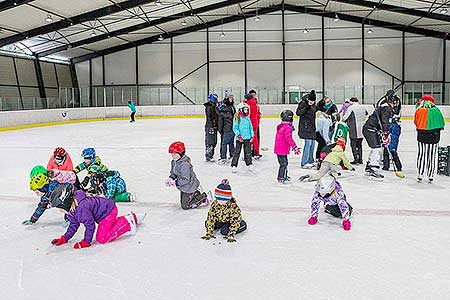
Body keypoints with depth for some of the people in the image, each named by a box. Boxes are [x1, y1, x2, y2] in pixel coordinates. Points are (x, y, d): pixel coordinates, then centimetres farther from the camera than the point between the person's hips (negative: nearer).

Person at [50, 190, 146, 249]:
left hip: (109, 210, -10)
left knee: (101, 238, -12)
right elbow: (73, 226, 6)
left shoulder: (81, 208, -36)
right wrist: (64, 239, -3)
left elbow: (90, 225, -31)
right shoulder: (71, 209, -5)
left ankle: (128, 223, -5)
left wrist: (86, 242, -23)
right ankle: (133, 217, 38)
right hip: (102, 214, 10)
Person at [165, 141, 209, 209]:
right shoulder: (174, 162, -2)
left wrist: (175, 183, -28)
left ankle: (203, 198, 10)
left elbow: (186, 180, -30)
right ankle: (196, 194, 38)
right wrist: (170, 178, -9)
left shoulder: (184, 164, -31)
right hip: (183, 187, 10)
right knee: (182, 202, 25)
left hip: (189, 186, -10)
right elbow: (173, 173, 11)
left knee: (185, 206, -1)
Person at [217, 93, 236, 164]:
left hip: (232, 128, 7)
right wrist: (220, 129, -12)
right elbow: (220, 119, -10)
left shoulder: (232, 107, 16)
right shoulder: (223, 107, -8)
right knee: (224, 143, -6)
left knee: (231, 142, 15)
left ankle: (232, 156, 24)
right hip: (226, 129, -7)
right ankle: (223, 158, -3)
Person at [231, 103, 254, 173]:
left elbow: (251, 127, 14)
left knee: (248, 151, 12)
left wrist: (252, 136, 7)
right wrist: (238, 135, -16)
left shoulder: (247, 118, 7)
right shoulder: (237, 118, -7)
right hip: (239, 138, -5)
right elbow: (235, 128, -9)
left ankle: (249, 164, 23)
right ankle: (234, 166, 4)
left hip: (247, 138, 5)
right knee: (237, 152, -2)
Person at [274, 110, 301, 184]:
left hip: (278, 149, 10)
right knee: (283, 163, -3)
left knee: (284, 163, 20)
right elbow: (289, 139, -23)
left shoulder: (280, 126, 11)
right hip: (283, 149, -10)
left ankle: (284, 176, 32)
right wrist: (295, 147, -21)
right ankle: (281, 178, 0)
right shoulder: (287, 128, -18)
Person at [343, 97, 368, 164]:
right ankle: (360, 159, 17)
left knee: (353, 145, 1)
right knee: (359, 145, 16)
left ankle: (356, 159, -3)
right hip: (362, 131, 6)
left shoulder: (351, 108, -10)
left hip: (354, 131, -6)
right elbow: (367, 114, 24)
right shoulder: (363, 108, 10)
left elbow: (344, 118, -11)